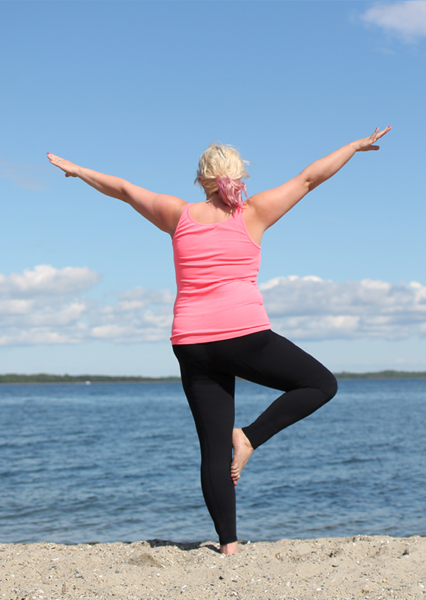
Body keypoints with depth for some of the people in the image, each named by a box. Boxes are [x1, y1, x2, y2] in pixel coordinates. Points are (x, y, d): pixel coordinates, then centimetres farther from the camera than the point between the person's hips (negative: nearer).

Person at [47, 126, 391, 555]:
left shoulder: (178, 215, 10)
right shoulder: (253, 213, 5)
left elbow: (121, 188, 22)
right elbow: (310, 177, 13)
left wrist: (74, 169, 36)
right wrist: (357, 146, 24)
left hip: (191, 345, 4)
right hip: (245, 335, -3)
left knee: (214, 446, 7)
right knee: (321, 384, 13)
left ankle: (228, 543, 4)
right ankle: (249, 436, -2)